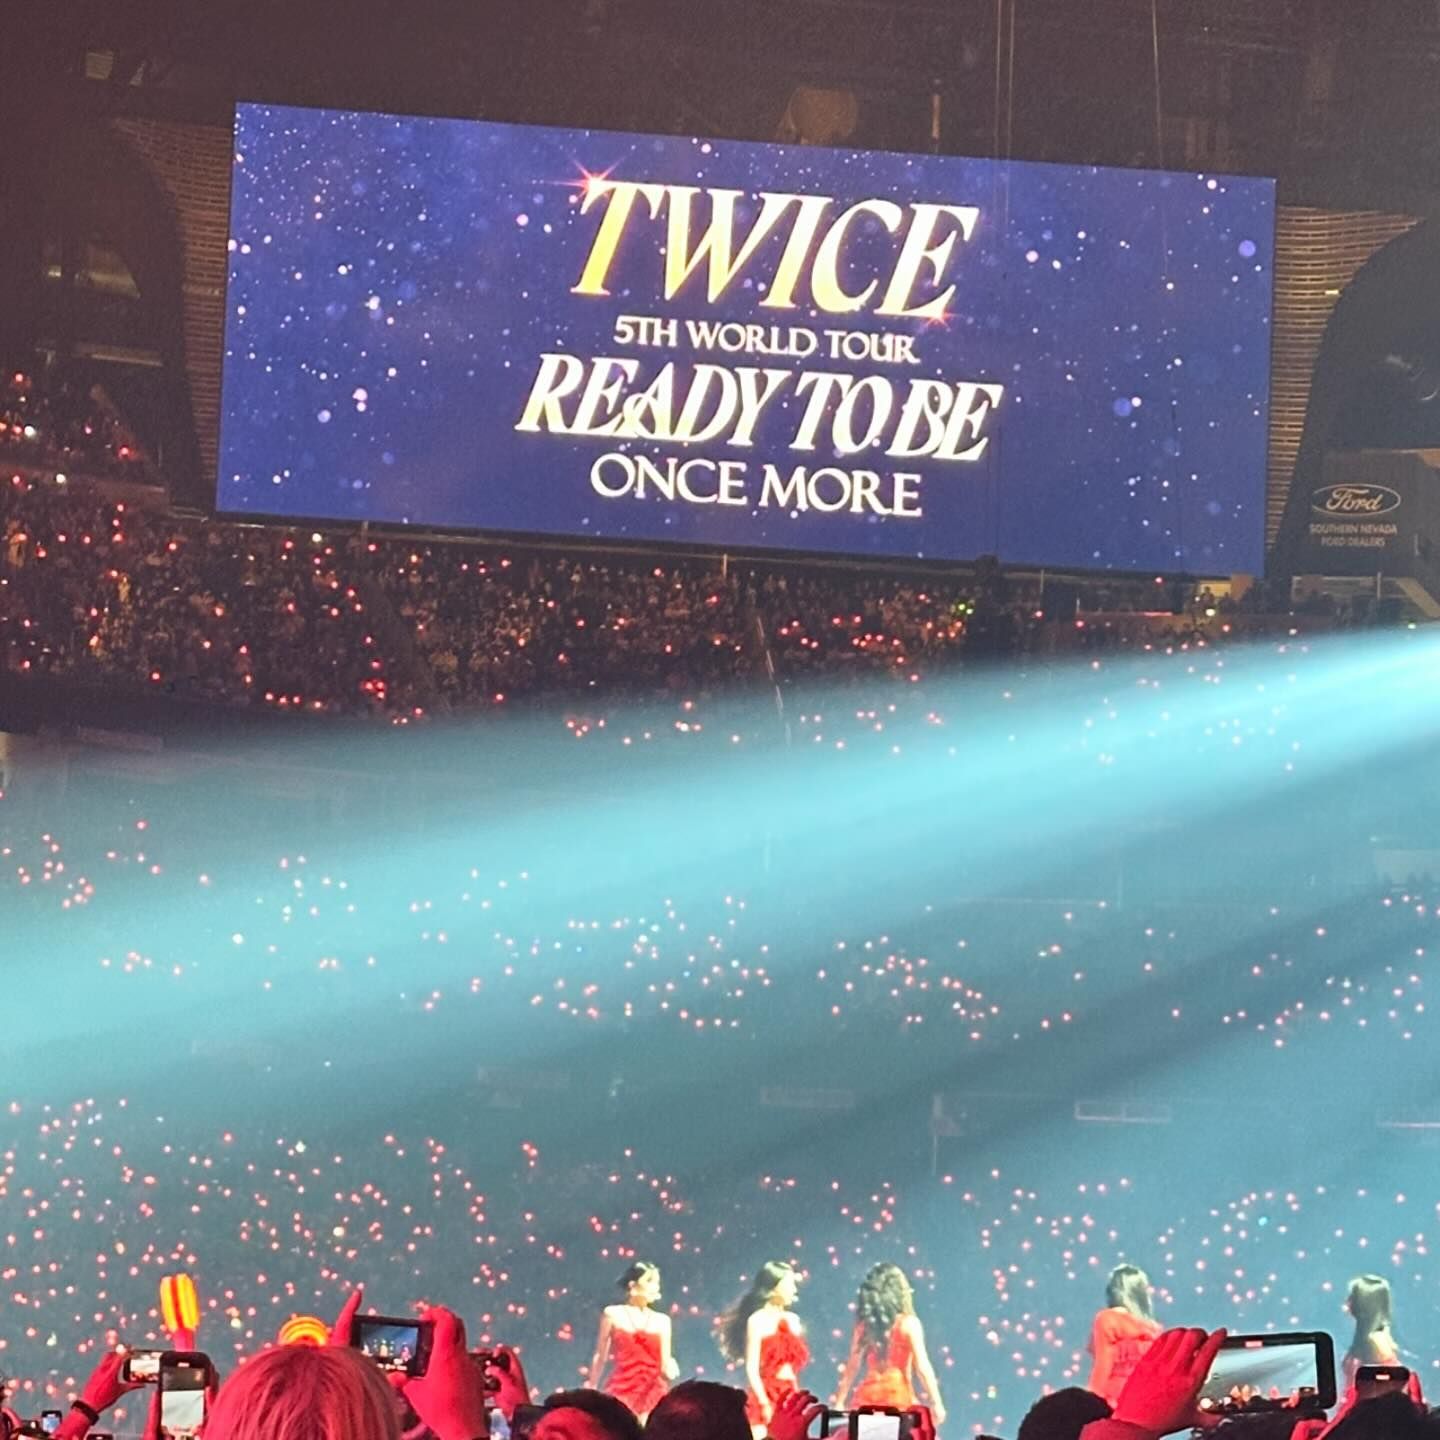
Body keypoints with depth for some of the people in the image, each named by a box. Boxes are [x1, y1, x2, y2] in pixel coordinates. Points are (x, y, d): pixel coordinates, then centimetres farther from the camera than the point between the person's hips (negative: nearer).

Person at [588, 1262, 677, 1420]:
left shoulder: (662, 1321, 10)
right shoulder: (613, 1314, 5)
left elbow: (665, 1366, 8)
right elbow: (600, 1358, 9)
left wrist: (670, 1370, -14)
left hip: (652, 1392, 2)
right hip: (621, 1391, -2)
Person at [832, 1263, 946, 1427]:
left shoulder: (864, 1325, 9)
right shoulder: (908, 1323, -2)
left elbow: (851, 1368, 10)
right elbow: (923, 1367, -5)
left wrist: (839, 1404, 15)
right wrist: (936, 1403, -2)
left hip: (866, 1397, 4)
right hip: (898, 1396, -4)